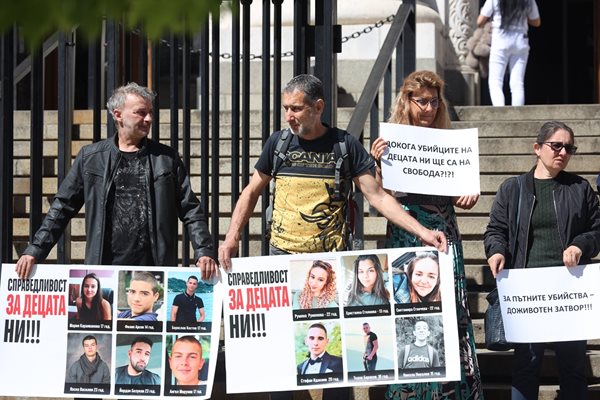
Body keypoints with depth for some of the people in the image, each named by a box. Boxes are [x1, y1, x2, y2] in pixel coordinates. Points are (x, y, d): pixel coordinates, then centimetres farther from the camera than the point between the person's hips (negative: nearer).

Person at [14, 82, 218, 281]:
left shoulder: (167, 158, 10)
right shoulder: (90, 157, 9)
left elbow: (191, 210, 8)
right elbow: (62, 208, 11)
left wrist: (204, 252, -7)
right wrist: (34, 251, 3)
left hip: (155, 271, 0)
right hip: (104, 267, 0)